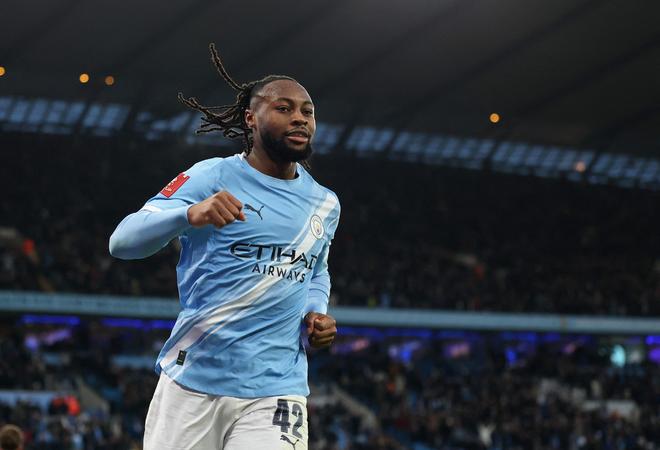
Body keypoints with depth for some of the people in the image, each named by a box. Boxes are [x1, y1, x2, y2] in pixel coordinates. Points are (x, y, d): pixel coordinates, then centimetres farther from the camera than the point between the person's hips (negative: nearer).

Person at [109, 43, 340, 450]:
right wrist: (190, 214, -33)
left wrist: (317, 313, 9)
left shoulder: (325, 205, 13)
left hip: (275, 392, 3)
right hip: (192, 384, -3)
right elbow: (122, 241, -14)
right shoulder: (213, 177, -4)